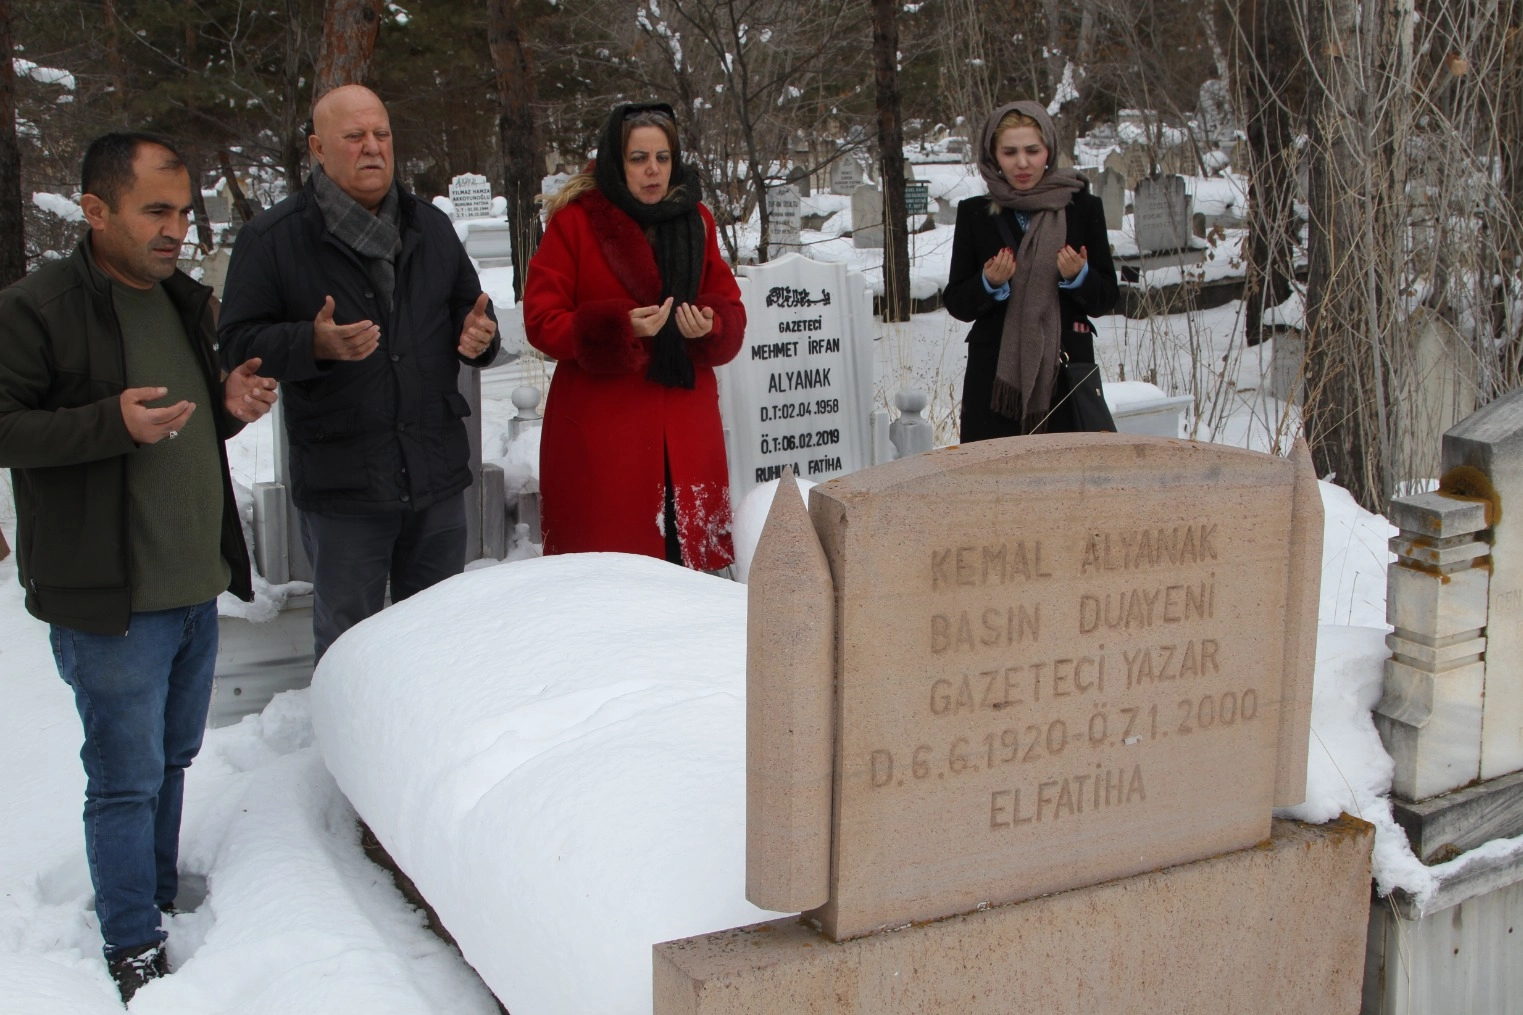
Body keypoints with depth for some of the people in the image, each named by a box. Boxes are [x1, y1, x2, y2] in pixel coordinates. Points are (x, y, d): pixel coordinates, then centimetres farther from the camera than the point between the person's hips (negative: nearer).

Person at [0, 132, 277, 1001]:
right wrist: (113, 423, -28)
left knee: (172, 758, 20)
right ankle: (135, 944, 17)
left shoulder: (188, 302, 13)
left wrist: (230, 406, 1)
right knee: (128, 777, 1)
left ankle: (165, 897, 38)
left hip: (197, 586, 8)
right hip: (108, 600, -7)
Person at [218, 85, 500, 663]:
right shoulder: (271, 239, -3)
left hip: (437, 477, 4)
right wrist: (314, 344, -25)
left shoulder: (430, 227, 13)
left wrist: (479, 334, -3)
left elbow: (470, 310, 22)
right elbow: (239, 343, -7)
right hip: (340, 487, -4)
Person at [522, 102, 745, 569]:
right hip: (601, 432, -3)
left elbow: (730, 305, 16)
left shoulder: (696, 219, 13)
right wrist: (618, 328, -19)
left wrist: (711, 326, -8)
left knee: (690, 557, 0)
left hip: (685, 432, 4)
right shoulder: (576, 220, 0)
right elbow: (541, 320, -4)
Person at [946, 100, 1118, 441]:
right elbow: (956, 304, 7)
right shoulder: (975, 214, 5)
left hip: (1067, 374, 0)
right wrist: (989, 284, -12)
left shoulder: (1084, 208, 5)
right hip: (995, 378, 0)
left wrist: (1078, 276, -11)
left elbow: (1106, 299, 8)